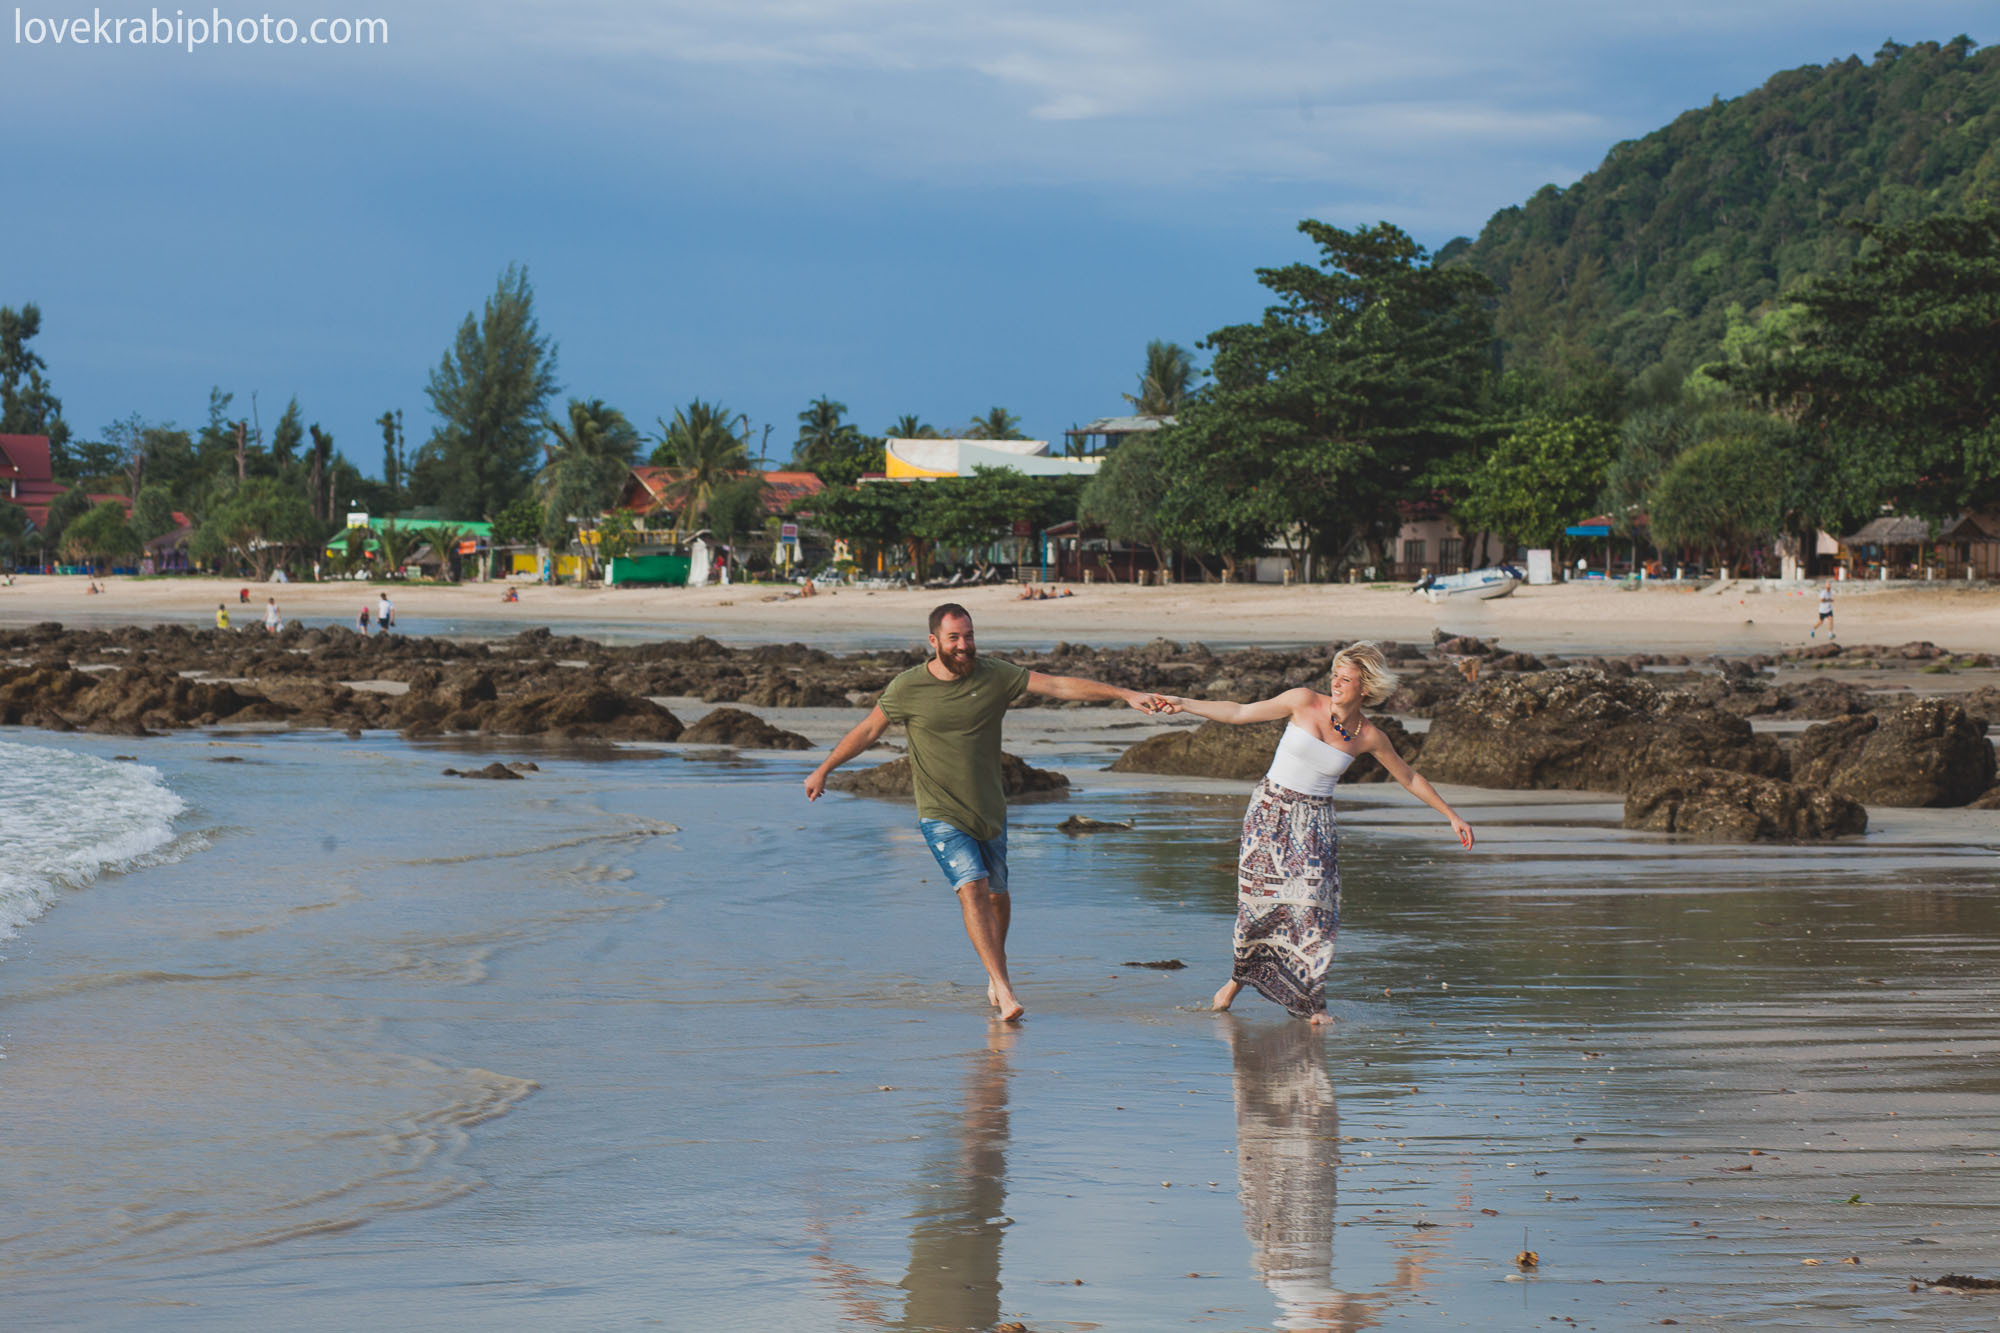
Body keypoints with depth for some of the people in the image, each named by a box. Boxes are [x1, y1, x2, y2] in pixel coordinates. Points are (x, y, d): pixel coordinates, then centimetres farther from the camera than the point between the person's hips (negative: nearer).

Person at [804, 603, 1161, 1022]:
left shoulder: (994, 676, -5)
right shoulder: (907, 688, -9)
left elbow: (1059, 686, -6)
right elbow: (866, 731, 5)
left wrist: (1126, 694, -11)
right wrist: (822, 770, 12)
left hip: (990, 811, 3)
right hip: (941, 814, -3)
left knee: (997, 896, 13)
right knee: (972, 888, -19)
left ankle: (995, 969, 40)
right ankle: (1004, 988, -23)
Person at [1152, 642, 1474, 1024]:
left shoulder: (1369, 737, -2)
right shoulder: (1304, 702, -6)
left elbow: (1409, 778, 12)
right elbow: (1240, 713, -1)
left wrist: (1452, 816, 14)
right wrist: (1184, 704, -6)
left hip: (1314, 824, 1)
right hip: (1270, 810, -1)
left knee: (1313, 907, -10)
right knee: (1258, 903, -1)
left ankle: (1311, 1003, 3)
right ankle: (1239, 975, 25)